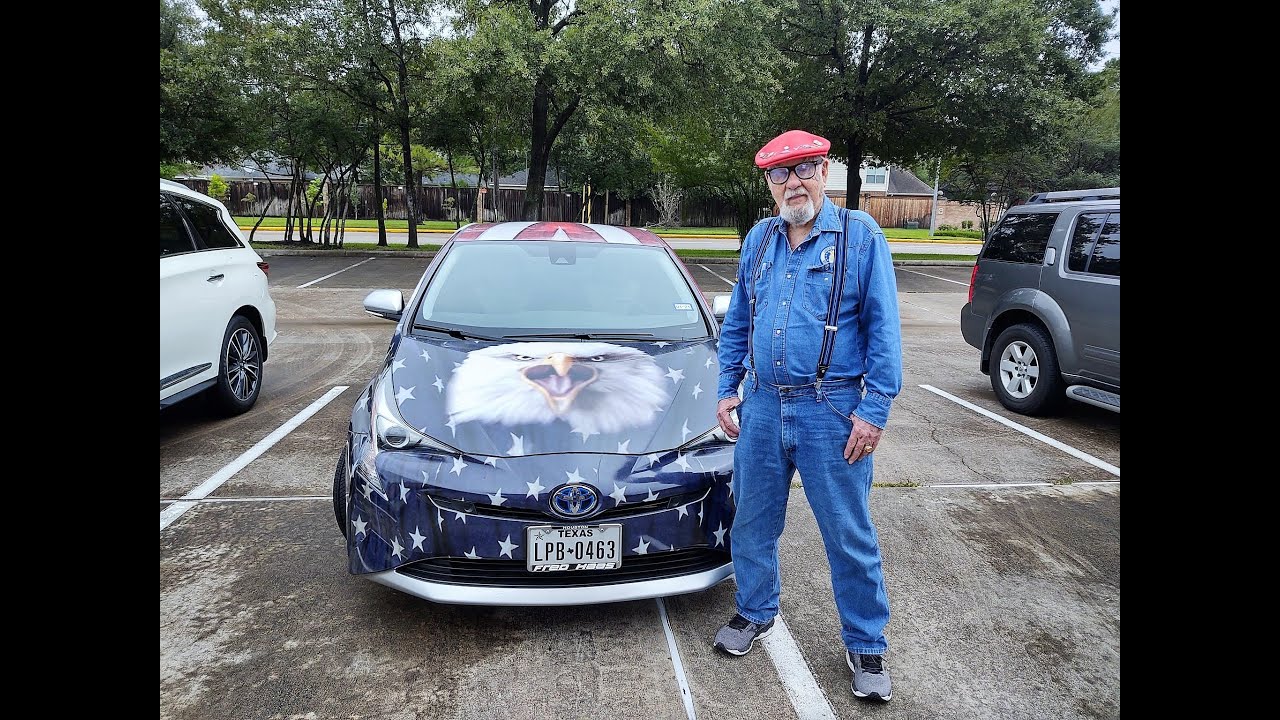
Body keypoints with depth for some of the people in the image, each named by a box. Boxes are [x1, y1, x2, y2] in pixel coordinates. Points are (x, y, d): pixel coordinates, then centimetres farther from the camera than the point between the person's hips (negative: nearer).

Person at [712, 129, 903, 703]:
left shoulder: (860, 235, -5)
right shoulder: (759, 239, 9)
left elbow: (884, 328, -7)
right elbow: (737, 322, 15)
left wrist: (874, 409, -12)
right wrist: (727, 389, 9)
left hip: (832, 412, -4)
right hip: (762, 407, 5)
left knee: (850, 536, 5)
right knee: (753, 522, 15)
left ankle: (866, 645, 23)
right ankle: (756, 613, 37)